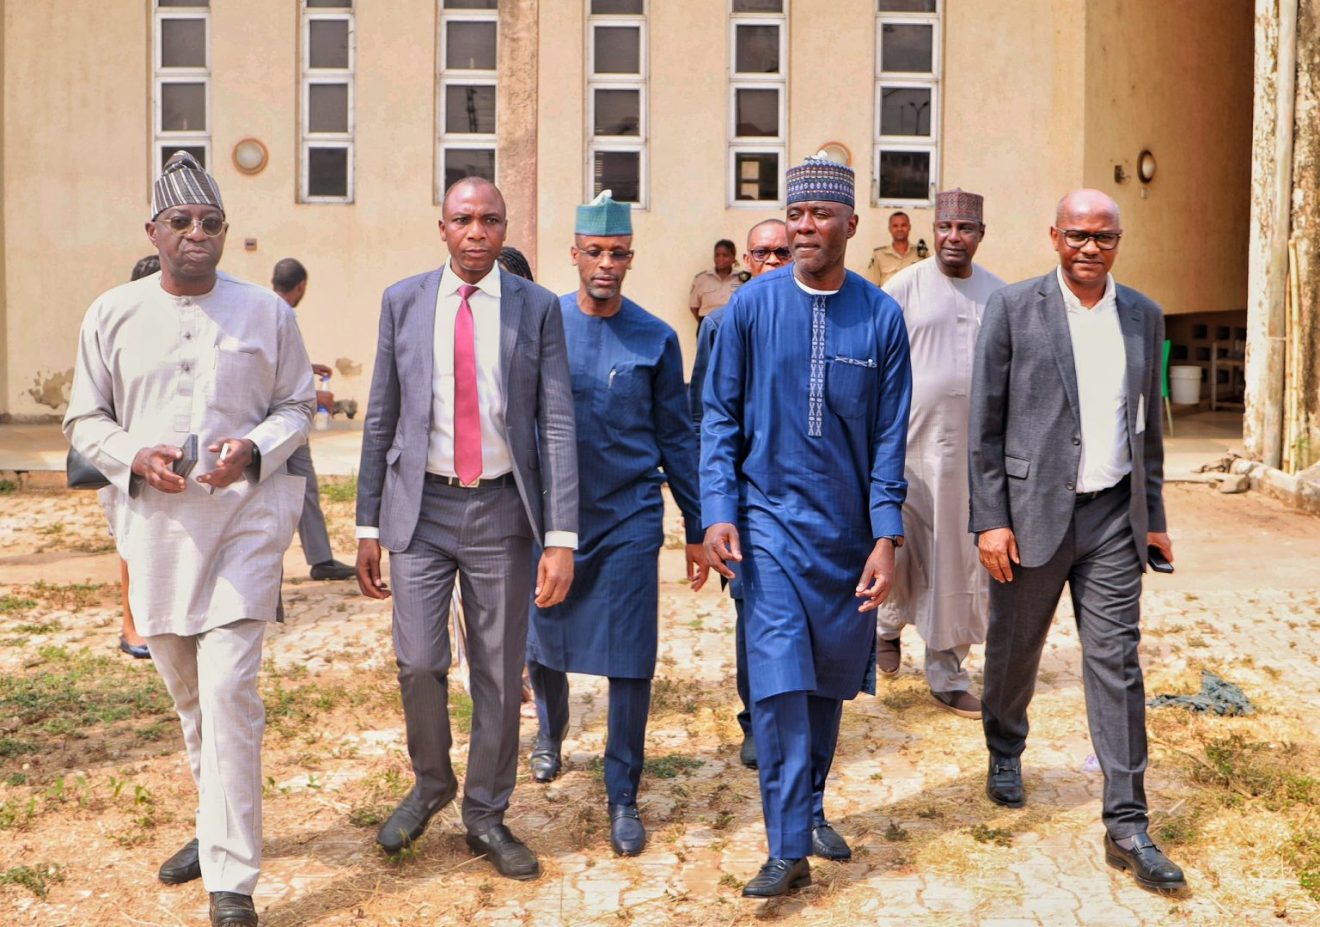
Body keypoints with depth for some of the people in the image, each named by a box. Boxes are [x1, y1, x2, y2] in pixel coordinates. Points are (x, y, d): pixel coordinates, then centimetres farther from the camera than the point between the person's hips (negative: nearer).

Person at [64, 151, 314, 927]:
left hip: (244, 517, -3)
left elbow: (299, 405, 7)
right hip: (156, 521, 3)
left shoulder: (266, 311, 2)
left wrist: (255, 449, -13)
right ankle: (218, 827, 38)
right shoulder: (113, 315, 5)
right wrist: (135, 457, -12)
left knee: (229, 690, -12)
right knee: (187, 692, 16)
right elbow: (86, 418, 9)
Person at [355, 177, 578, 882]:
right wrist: (367, 526, 5)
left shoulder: (537, 308, -1)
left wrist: (561, 538, -10)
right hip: (422, 507, 0)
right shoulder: (403, 301, 3)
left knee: (500, 672, 7)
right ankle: (431, 784, 23)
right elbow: (381, 419, 7)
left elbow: (557, 425, -4)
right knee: (418, 662, -6)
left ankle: (486, 816, 25)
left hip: (502, 509, 0)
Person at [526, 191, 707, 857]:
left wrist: (697, 529, 4)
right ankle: (551, 732, 47)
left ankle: (623, 797, 12)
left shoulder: (655, 339, 0)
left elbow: (675, 438, 5)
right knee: (543, 641, 16)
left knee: (629, 660, -2)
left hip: (630, 517, -1)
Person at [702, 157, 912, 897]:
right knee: (780, 678, -8)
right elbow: (720, 417, 1)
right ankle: (789, 849, -1)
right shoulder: (753, 306, -3)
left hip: (848, 529, 2)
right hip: (773, 520, -2)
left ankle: (812, 808, 32)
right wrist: (719, 511, -8)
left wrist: (887, 537, -7)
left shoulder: (881, 317, -2)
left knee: (831, 678, 13)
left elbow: (890, 436, -1)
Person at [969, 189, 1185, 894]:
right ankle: (1005, 752, 41)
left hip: (1113, 517, 3)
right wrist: (989, 519, -10)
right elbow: (984, 424, -5)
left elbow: (1147, 423, 15)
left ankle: (1126, 828, 4)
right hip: (1033, 512, -2)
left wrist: (1153, 516, 13)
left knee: (1117, 663, 0)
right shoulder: (1013, 308, -4)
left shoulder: (1143, 316, 9)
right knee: (1014, 650, 13)